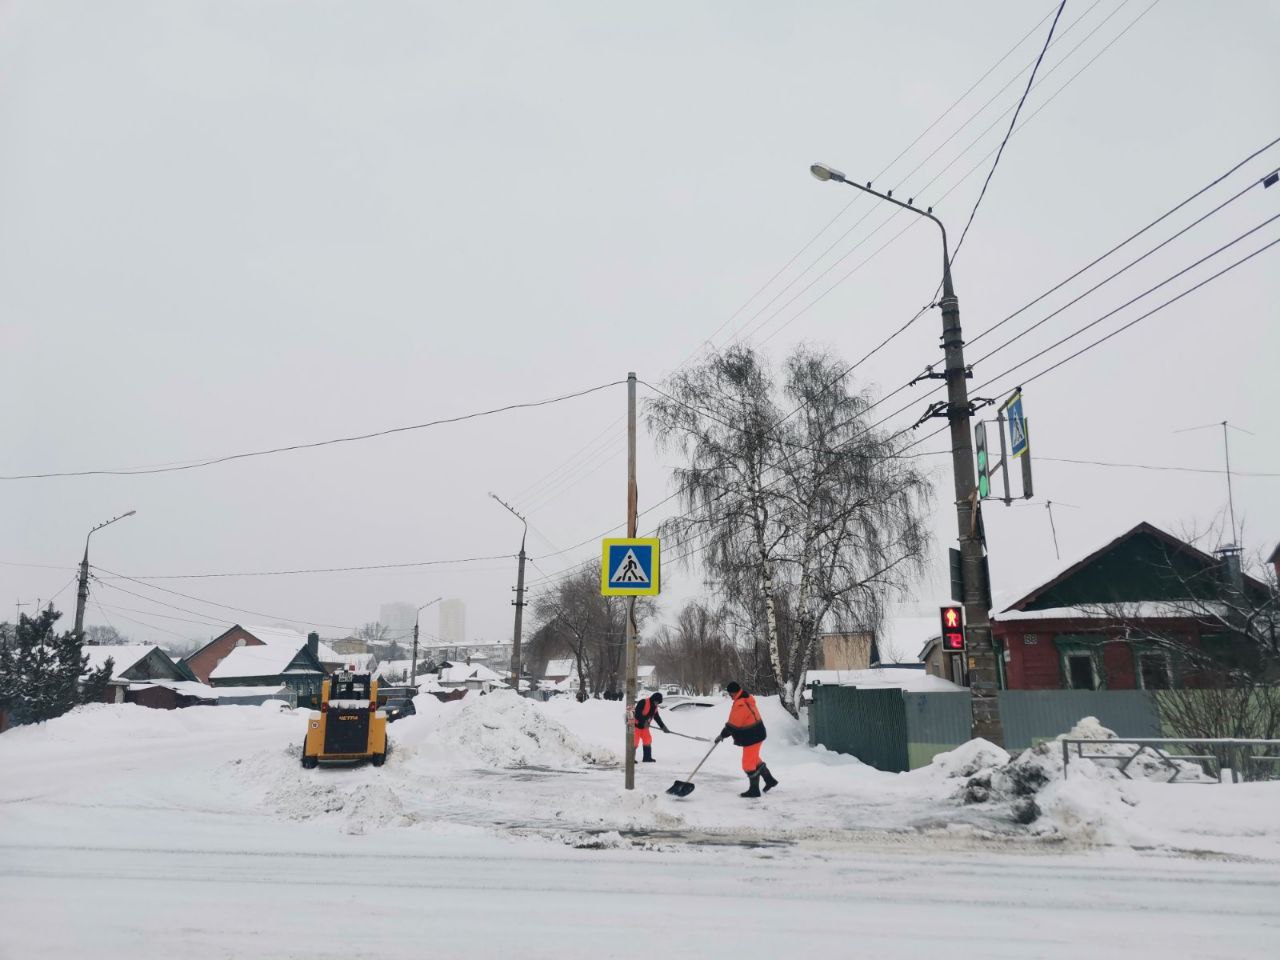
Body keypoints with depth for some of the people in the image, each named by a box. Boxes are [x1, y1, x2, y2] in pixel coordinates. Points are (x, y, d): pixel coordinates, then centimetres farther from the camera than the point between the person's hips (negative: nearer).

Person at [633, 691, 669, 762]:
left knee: (647, 740, 8)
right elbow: (637, 714, -28)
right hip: (636, 724, -9)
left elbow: (657, 718, 14)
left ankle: (647, 758, 17)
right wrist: (644, 722, -34)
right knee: (635, 741, -10)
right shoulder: (643, 703, -22)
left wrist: (663, 727, 8)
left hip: (644, 726, 9)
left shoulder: (654, 707, 5)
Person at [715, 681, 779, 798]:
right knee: (754, 759, 25)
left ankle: (754, 790, 10)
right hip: (756, 733, 10)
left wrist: (722, 735, -11)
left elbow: (733, 724, -22)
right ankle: (770, 780, 35)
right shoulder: (746, 698, 6)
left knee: (748, 763, 0)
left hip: (752, 737, -10)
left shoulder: (740, 704, -26)